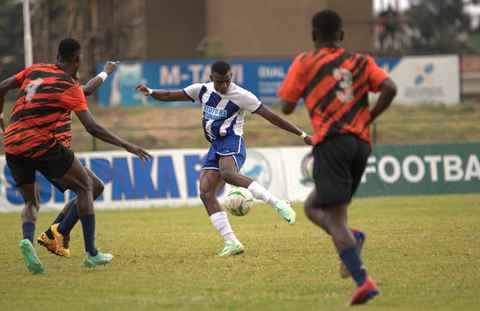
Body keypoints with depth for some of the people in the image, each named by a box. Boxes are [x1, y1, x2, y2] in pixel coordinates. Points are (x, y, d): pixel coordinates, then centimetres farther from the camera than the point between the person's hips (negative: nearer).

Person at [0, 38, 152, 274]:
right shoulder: (70, 87, -3)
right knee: (84, 186, 12)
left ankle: (27, 239, -16)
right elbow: (92, 128, -11)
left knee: (31, 202, 19)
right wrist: (126, 146, -5)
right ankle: (91, 253, 6)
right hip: (40, 143, -6)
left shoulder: (36, 70, 15)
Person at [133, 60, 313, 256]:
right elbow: (168, 96, 17)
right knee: (206, 193, -12)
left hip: (232, 142, -6)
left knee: (228, 174, -37)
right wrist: (150, 92, -3)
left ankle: (279, 205, -39)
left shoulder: (241, 96, -3)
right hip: (215, 147, 6)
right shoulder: (203, 91, 12)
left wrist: (303, 135, -2)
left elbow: (271, 117, -2)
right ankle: (231, 243, -15)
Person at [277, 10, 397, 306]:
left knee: (334, 216, -10)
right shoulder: (362, 62, 18)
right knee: (313, 206, 20)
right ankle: (351, 238, -9)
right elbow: (390, 88, 1)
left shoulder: (304, 63, 9)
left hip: (332, 141, -5)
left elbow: (286, 107, 7)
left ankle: (364, 281, -27)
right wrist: (367, 119, 10)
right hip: (361, 143, 5)